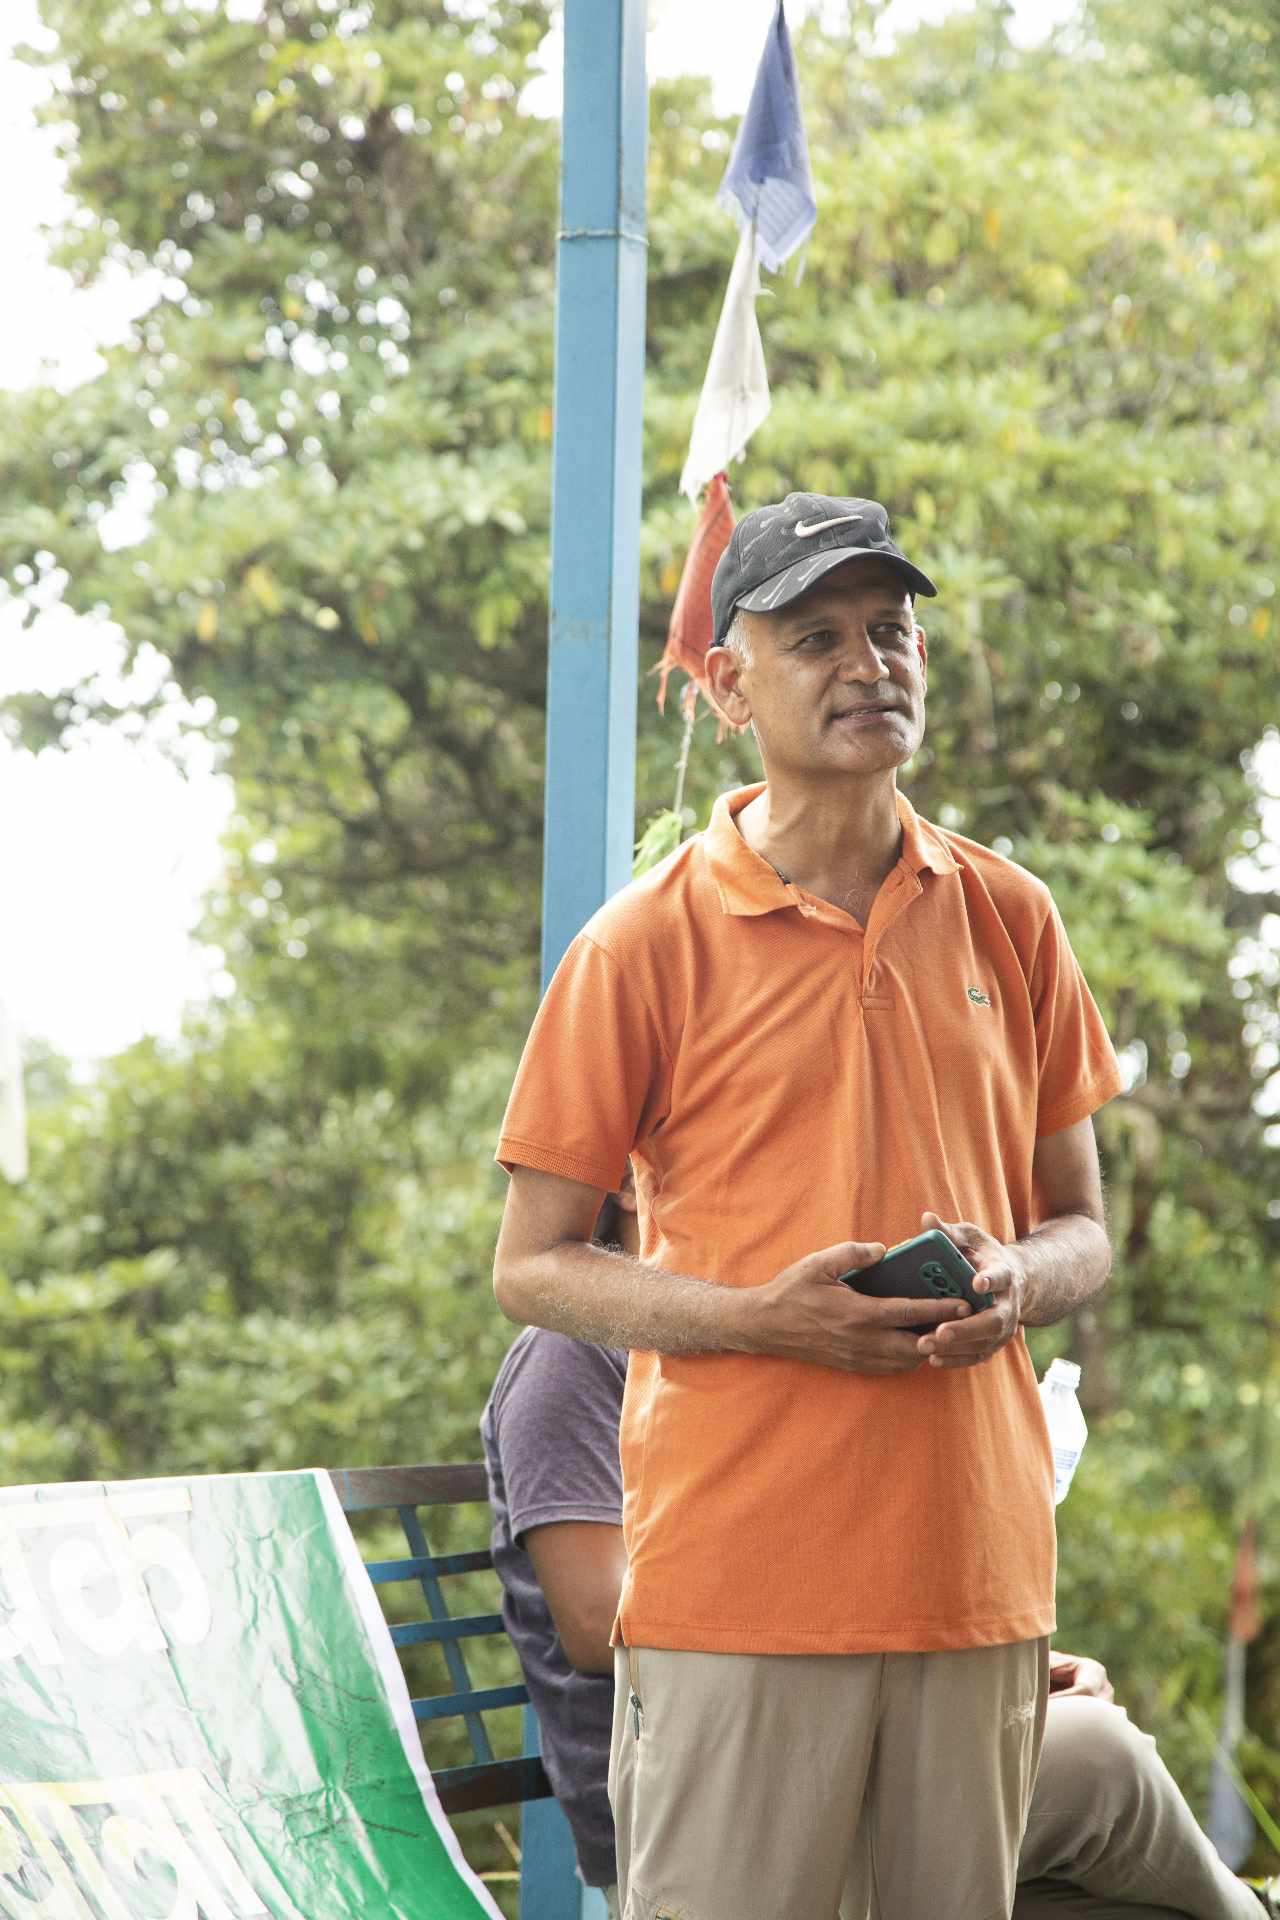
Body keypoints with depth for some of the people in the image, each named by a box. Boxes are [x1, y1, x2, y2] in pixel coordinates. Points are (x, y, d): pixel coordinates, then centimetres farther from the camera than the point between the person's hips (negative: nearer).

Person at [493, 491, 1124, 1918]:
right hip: (735, 1572, -4)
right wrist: (761, 1317, -14)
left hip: (977, 1569, 4)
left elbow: (1080, 1229, 18)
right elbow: (532, 1268, 1)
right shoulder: (648, 944, -1)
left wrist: (1014, 1280, -6)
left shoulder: (1009, 921, 11)